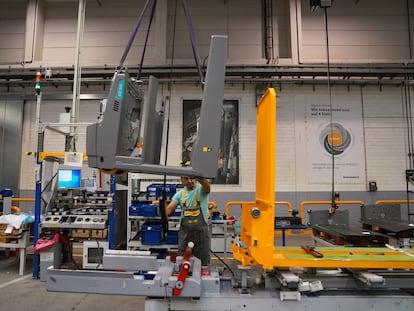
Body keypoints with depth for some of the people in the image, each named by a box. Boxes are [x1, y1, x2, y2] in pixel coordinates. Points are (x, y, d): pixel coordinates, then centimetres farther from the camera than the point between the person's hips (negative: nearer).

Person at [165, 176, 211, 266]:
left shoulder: (201, 190, -7)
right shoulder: (180, 194, 3)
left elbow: (207, 185, -31)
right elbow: (169, 208, -6)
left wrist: (199, 177, -53)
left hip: (201, 231, -2)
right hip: (185, 231, 3)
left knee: (203, 263, 11)